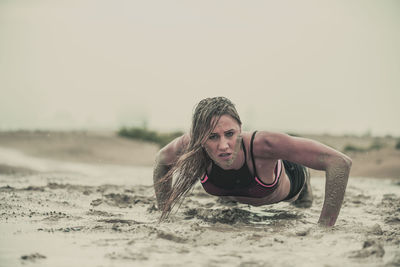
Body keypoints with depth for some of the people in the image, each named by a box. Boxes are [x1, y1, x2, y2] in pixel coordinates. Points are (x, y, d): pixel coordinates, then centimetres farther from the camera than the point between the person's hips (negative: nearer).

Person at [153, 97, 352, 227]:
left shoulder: (262, 143, -51)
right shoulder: (191, 146, -41)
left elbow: (340, 162, -50)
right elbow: (162, 160, -15)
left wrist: (323, 229, -51)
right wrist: (164, 214, -19)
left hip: (288, 184, -2)